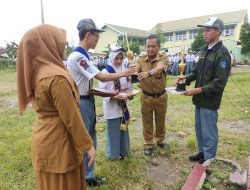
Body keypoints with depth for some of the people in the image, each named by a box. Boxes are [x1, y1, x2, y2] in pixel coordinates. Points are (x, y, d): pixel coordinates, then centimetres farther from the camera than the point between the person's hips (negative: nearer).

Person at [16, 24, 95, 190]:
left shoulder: (36, 72, 3)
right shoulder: (57, 77, -25)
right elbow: (71, 117, -22)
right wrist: (87, 144, -14)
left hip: (44, 138, 8)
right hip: (58, 142, -8)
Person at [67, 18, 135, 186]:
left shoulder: (85, 56, 11)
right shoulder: (78, 57, -20)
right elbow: (102, 77, -22)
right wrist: (123, 73, -9)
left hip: (88, 101, 10)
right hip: (81, 103, -10)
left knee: (90, 140, 18)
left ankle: (88, 176, 35)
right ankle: (86, 177, 24)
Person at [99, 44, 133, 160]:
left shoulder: (124, 71, 5)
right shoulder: (105, 72, -12)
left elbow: (128, 86, 13)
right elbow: (101, 90, -14)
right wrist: (113, 97, -26)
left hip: (122, 105, 6)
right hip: (111, 106, -5)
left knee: (123, 128, 16)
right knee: (113, 130, 5)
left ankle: (123, 151, 34)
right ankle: (113, 153, 24)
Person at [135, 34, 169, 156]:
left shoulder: (163, 59, -12)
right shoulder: (141, 59, -4)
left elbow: (159, 68, -34)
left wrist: (148, 73, -56)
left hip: (161, 96, 0)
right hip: (146, 96, 1)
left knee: (160, 120, 18)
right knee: (147, 122, 11)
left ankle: (160, 140, 42)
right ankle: (148, 144, 29)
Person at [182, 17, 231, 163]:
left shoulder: (222, 54, -16)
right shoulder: (205, 50, 10)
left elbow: (219, 82, -20)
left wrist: (199, 90, -23)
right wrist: (187, 79, -1)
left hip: (210, 101, -8)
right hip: (200, 99, 8)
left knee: (209, 133, 5)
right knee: (200, 129, 20)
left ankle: (209, 160, 22)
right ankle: (202, 153, 38)